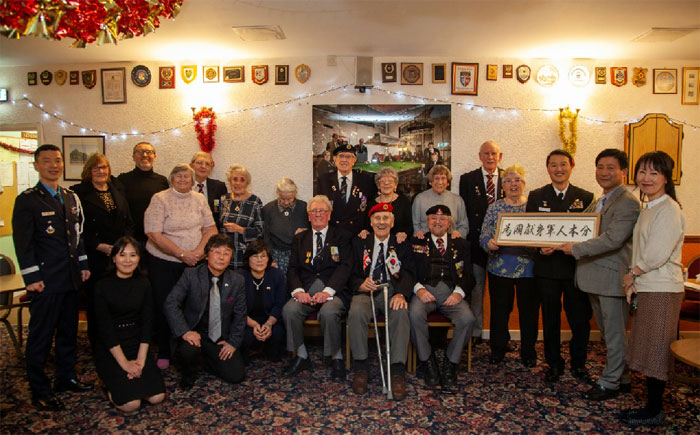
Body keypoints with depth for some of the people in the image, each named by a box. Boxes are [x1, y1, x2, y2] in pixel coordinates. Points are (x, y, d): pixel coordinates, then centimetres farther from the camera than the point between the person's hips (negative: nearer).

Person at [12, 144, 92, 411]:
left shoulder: (71, 198, 13)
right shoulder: (27, 201, -7)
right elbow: (23, 243, -10)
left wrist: (83, 265, 14)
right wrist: (32, 277, -14)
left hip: (71, 279, 6)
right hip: (46, 281, -6)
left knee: (69, 331, 16)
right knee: (41, 336, 4)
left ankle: (66, 377, 31)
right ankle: (39, 391, 17)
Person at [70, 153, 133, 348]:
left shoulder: (117, 190, 15)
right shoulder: (80, 193, 0)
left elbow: (129, 222, 15)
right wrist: (100, 246, -13)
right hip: (95, 257, -4)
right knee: (95, 300, 2)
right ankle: (97, 344, 16)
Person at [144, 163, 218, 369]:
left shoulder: (199, 199, 8)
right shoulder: (160, 199, -5)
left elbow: (211, 228, 6)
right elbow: (154, 234, -13)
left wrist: (199, 250, -12)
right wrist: (182, 254, -16)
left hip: (194, 262, 3)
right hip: (163, 262, -3)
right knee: (164, 307, 2)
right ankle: (164, 353, 18)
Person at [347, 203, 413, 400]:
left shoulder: (402, 244, 13)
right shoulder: (359, 243, 15)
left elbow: (407, 273, 0)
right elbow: (352, 275, 9)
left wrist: (401, 294, -22)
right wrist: (360, 285, -16)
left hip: (392, 291, 0)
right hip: (366, 291, 0)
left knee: (401, 313, -34)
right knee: (356, 312, -33)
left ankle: (398, 371, -28)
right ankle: (361, 367, -17)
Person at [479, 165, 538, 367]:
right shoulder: (494, 208, 5)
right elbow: (483, 236, 0)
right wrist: (489, 243, -20)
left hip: (528, 268, 0)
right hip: (499, 267, 0)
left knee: (529, 309, 6)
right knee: (499, 309, 7)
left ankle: (528, 351, 24)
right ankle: (498, 348, 24)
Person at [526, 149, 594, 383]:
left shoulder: (586, 197, 5)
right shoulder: (536, 196, 5)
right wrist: (540, 248, -16)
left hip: (577, 266, 0)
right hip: (547, 267, 0)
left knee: (581, 320, 5)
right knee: (550, 319, 10)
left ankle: (578, 364, 26)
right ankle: (554, 364, 25)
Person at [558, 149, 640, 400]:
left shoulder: (627, 203, -14)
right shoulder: (598, 203, 17)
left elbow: (612, 239, -24)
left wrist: (576, 249, -20)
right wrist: (560, 243, 4)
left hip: (612, 277, -9)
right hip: (595, 277, 9)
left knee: (615, 333, 5)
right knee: (608, 332, 18)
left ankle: (610, 383, 17)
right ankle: (622, 378, 32)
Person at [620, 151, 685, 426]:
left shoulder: (669, 210, -14)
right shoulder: (648, 209, 15)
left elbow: (657, 254, -20)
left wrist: (631, 275, -6)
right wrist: (631, 282, 6)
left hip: (662, 290, -9)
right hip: (646, 288, 9)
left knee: (655, 351, 1)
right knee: (648, 350, 14)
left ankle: (654, 411, 14)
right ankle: (651, 406, 25)